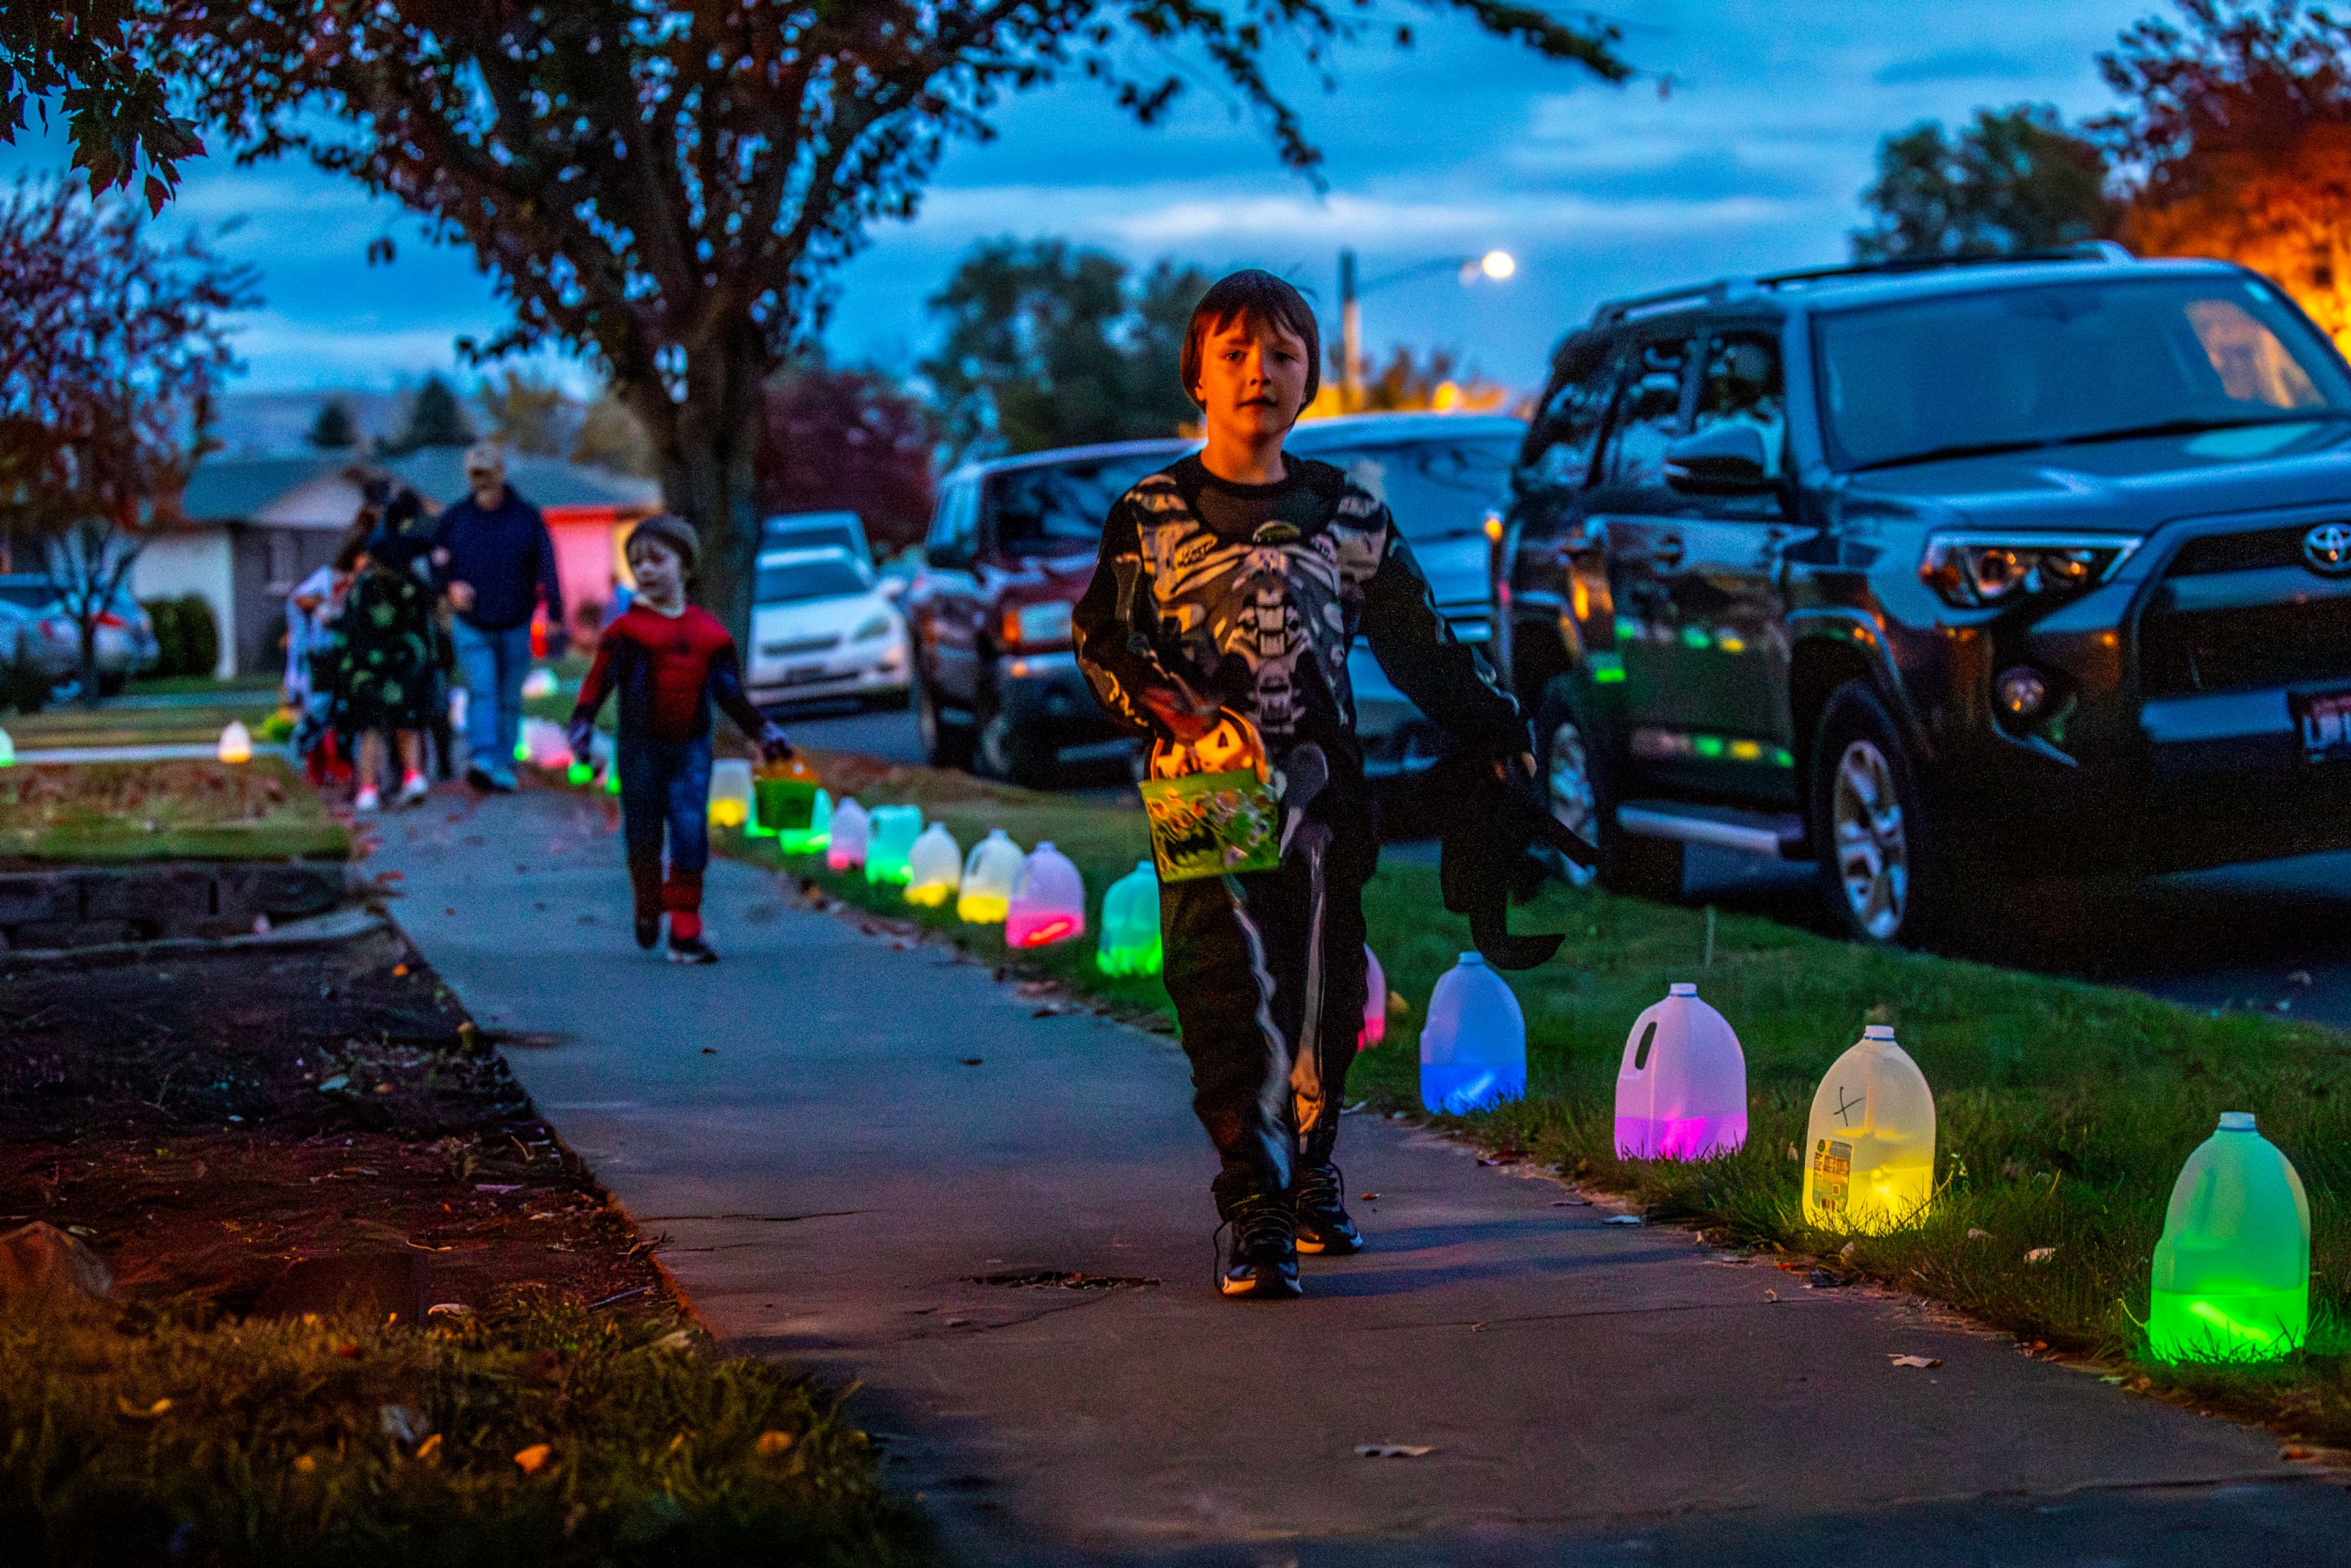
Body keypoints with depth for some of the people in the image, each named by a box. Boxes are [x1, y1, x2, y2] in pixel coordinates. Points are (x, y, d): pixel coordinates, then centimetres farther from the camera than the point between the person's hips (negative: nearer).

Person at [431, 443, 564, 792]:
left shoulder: (528, 518, 2)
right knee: (481, 690, -17)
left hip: (515, 627, 1)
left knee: (510, 698, 8)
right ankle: (482, 760, -28)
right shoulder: (455, 518, 5)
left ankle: (504, 765, 18)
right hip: (472, 626, -1)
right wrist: (450, 584, -8)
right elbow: (435, 562, 14)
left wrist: (555, 617, -12)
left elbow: (548, 570, -2)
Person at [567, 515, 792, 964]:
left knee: (691, 837, -6)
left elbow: (730, 691, 14)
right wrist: (581, 727, -22)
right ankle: (648, 910, 33)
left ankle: (686, 934, -3)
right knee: (644, 837, 7)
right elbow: (599, 681, -9)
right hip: (640, 748, -1)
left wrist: (763, 733, 14)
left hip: (691, 747, 1)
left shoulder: (707, 631, 6)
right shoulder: (627, 631, -4)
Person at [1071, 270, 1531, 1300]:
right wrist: (1162, 703, -18)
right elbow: (1102, 637, 1)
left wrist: (1497, 724, 9)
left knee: (1325, 996, 6)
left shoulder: (1348, 515, 12)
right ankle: (1255, 1217, -16)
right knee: (1233, 998, -13)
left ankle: (1310, 1176, 25)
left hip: (1321, 793, 3)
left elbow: (1418, 645, 16)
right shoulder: (1152, 517, 4)